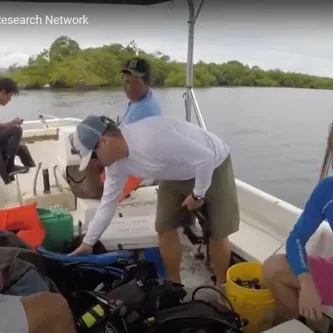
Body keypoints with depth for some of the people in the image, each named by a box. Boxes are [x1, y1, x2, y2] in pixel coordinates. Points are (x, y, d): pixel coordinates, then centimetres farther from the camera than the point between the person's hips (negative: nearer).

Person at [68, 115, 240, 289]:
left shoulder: (151, 139, -40)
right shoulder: (116, 164, -12)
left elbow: (206, 158, -34)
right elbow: (108, 203, 0)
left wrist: (198, 194, -20)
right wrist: (87, 243, 5)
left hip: (213, 165, -7)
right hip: (178, 175, 7)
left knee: (217, 234, -2)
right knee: (164, 228, 3)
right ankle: (175, 285, 22)